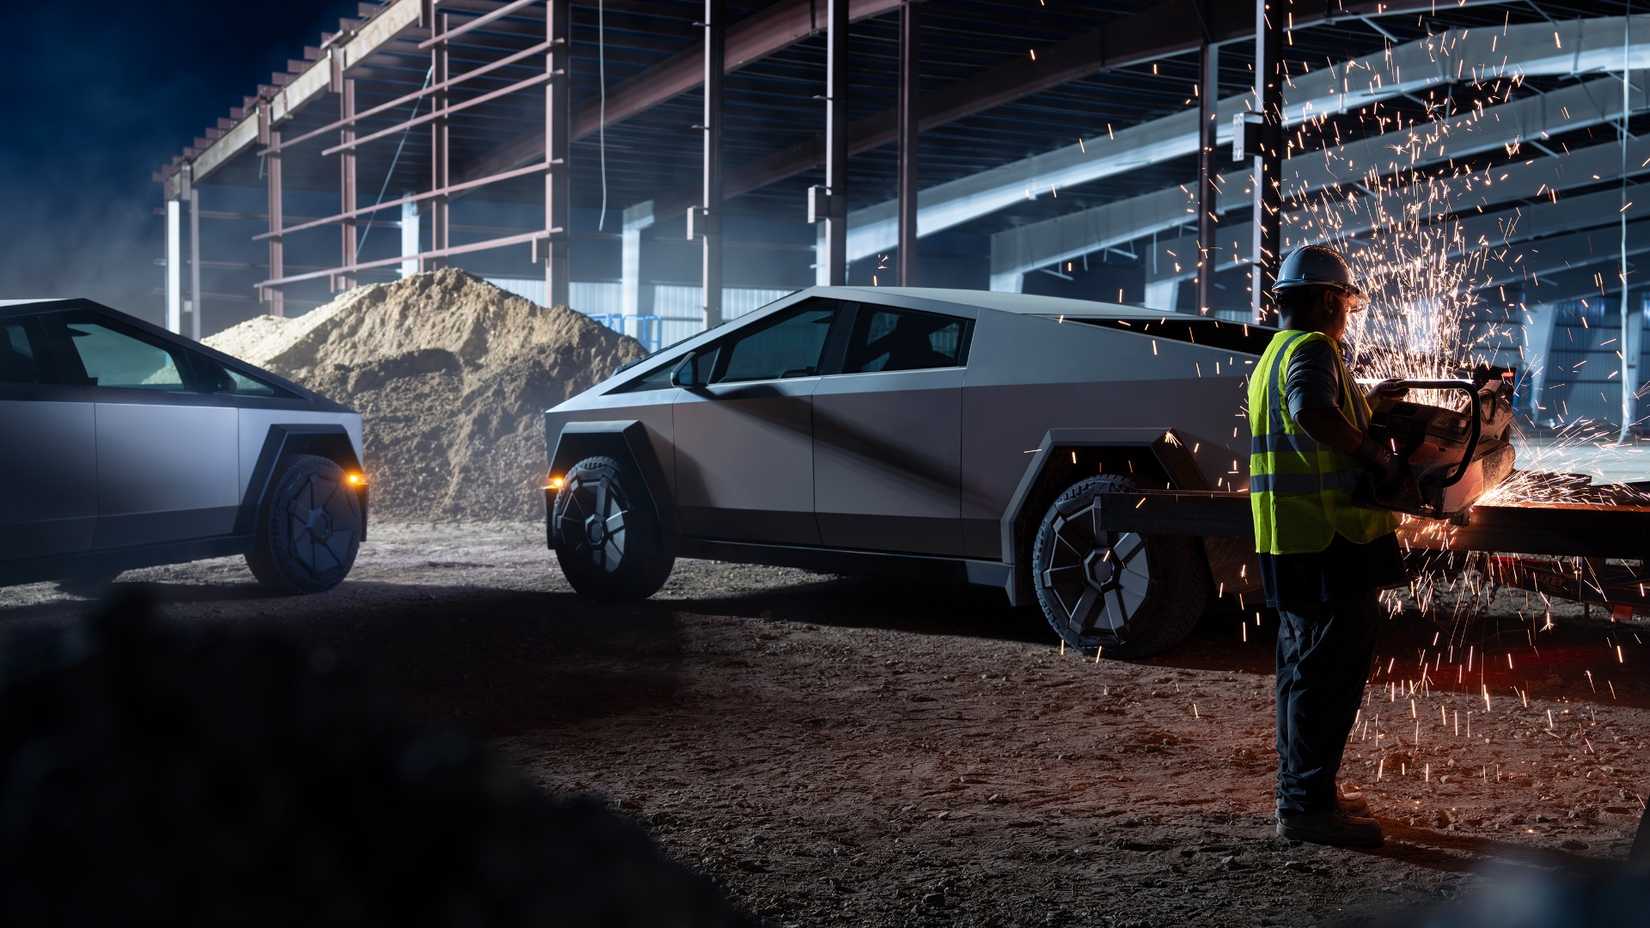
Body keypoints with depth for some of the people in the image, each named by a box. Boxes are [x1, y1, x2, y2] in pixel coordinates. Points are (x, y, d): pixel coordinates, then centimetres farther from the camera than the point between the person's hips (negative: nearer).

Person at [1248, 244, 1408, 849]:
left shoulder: (1270, 356, 18)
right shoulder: (1313, 348, -13)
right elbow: (1312, 411, -34)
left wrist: (1365, 401, 30)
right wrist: (1374, 455, -24)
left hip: (1289, 543, 10)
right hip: (1332, 540, -10)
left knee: (1304, 670, 17)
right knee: (1331, 674, -6)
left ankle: (1299, 792, 25)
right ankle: (1308, 806, -3)